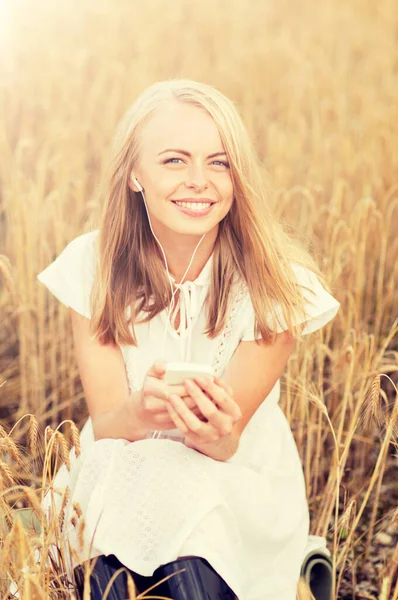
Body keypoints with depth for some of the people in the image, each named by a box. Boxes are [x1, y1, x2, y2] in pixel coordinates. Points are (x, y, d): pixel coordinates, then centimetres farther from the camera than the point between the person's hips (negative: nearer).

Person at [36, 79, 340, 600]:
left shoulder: (277, 283, -15)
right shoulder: (93, 265, -10)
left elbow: (225, 444, -14)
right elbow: (103, 423, -12)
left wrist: (213, 429, -40)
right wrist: (140, 412, -36)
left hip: (239, 484, 0)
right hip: (122, 475, 1)